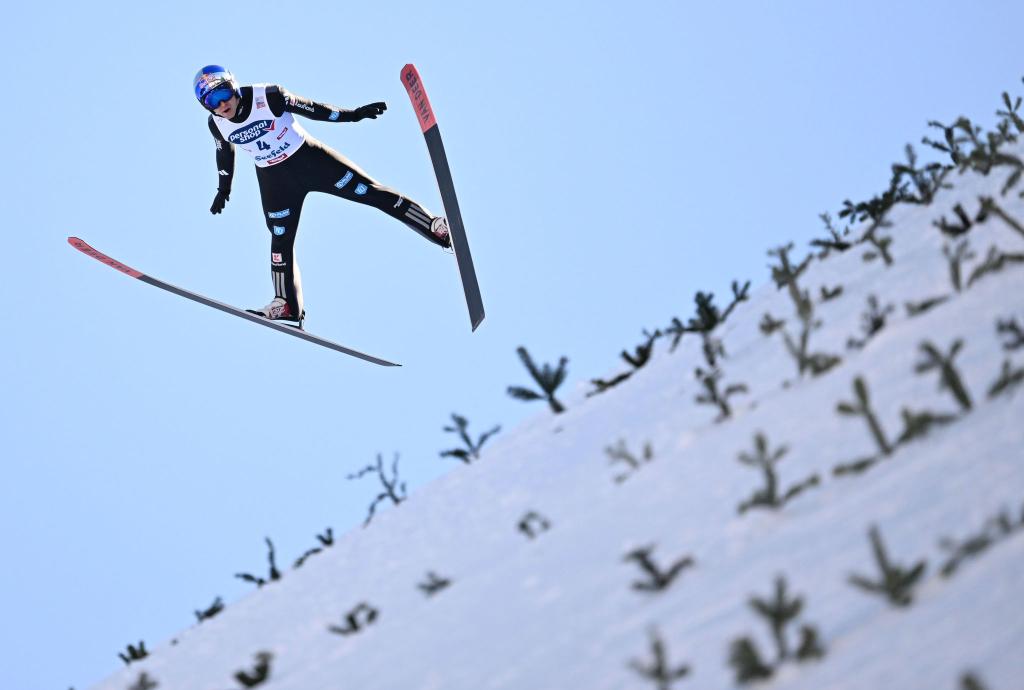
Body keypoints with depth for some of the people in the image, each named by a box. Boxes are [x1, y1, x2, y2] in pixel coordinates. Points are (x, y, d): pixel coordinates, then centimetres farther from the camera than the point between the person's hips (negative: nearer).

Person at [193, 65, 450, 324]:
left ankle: (434, 226, -3)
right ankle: (287, 304, 10)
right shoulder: (217, 125, -9)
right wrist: (224, 188, 23)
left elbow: (308, 108, -12)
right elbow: (225, 154, 11)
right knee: (281, 238, 1)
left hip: (308, 157, -3)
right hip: (274, 178, 3)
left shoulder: (267, 96, -22)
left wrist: (352, 115, -13)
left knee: (368, 191, -6)